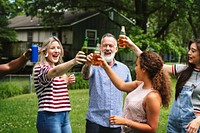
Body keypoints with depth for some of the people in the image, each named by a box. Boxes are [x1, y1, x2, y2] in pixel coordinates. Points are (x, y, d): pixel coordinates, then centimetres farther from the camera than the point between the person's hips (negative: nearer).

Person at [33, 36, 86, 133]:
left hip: (65, 116, 8)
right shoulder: (39, 68, -10)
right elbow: (54, 72, -33)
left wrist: (66, 82, 7)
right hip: (49, 117, -8)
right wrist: (73, 62, -49)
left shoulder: (60, 71, 16)